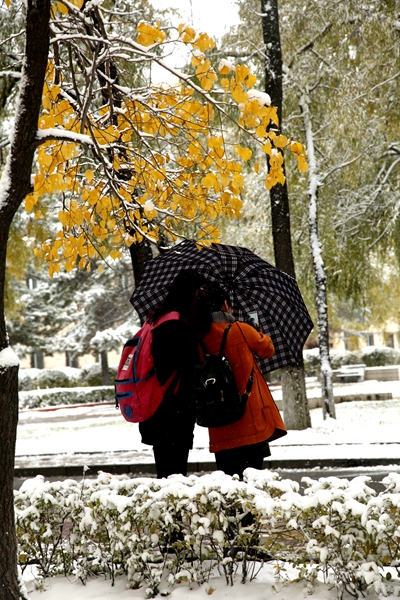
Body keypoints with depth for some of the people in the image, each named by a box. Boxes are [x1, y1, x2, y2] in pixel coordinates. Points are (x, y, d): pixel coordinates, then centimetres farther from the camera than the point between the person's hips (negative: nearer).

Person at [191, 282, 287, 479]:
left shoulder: (199, 338, 0)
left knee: (228, 475, 11)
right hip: (251, 421, -4)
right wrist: (261, 335, 30)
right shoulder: (241, 330, -8)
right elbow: (267, 350, 9)